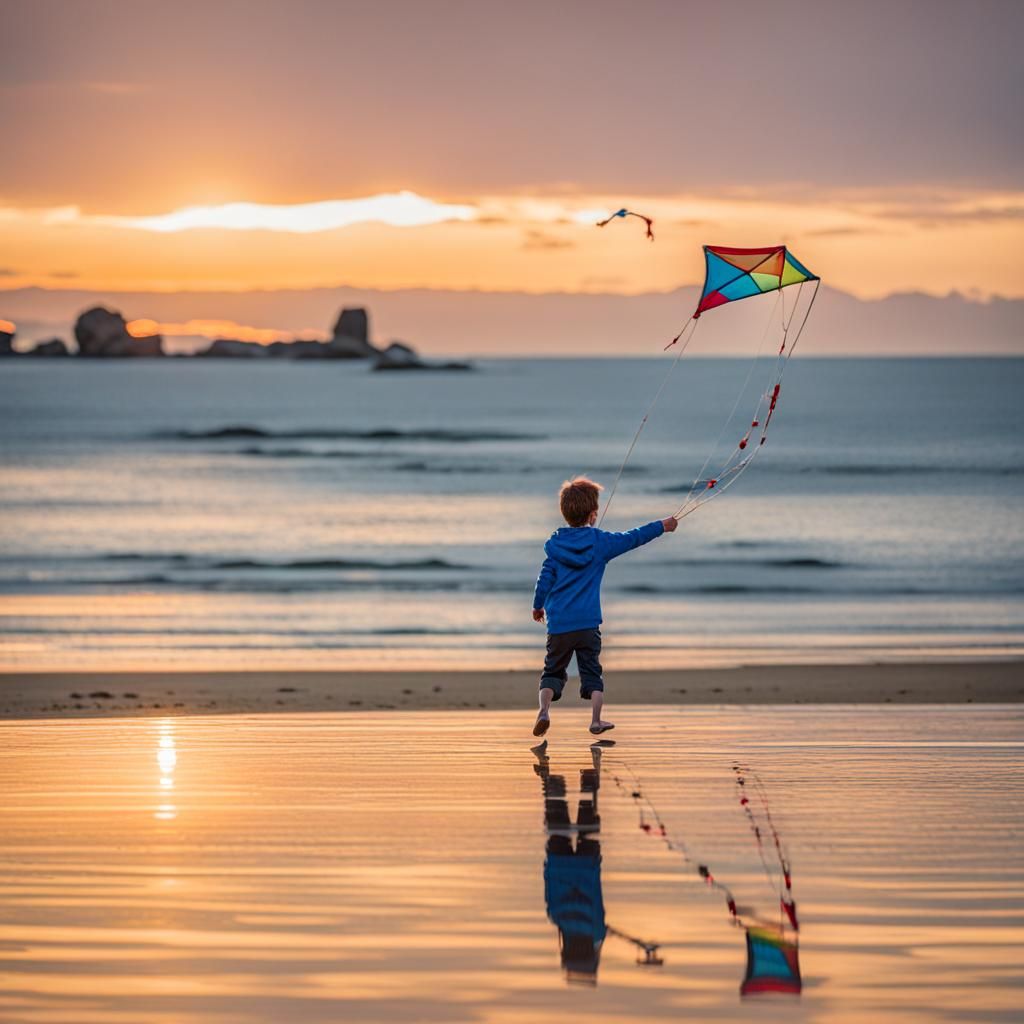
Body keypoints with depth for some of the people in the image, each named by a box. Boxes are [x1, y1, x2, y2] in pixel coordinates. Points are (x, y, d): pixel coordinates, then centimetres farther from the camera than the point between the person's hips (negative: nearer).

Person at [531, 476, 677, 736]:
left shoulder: (555, 544, 2)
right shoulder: (601, 541, -1)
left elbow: (545, 578, 3)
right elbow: (633, 538, 10)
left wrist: (538, 606, 18)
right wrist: (662, 526, 24)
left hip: (558, 623, 1)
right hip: (588, 622, -1)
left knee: (553, 670, 10)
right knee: (592, 671, 10)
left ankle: (544, 709, -11)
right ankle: (596, 720, 7)